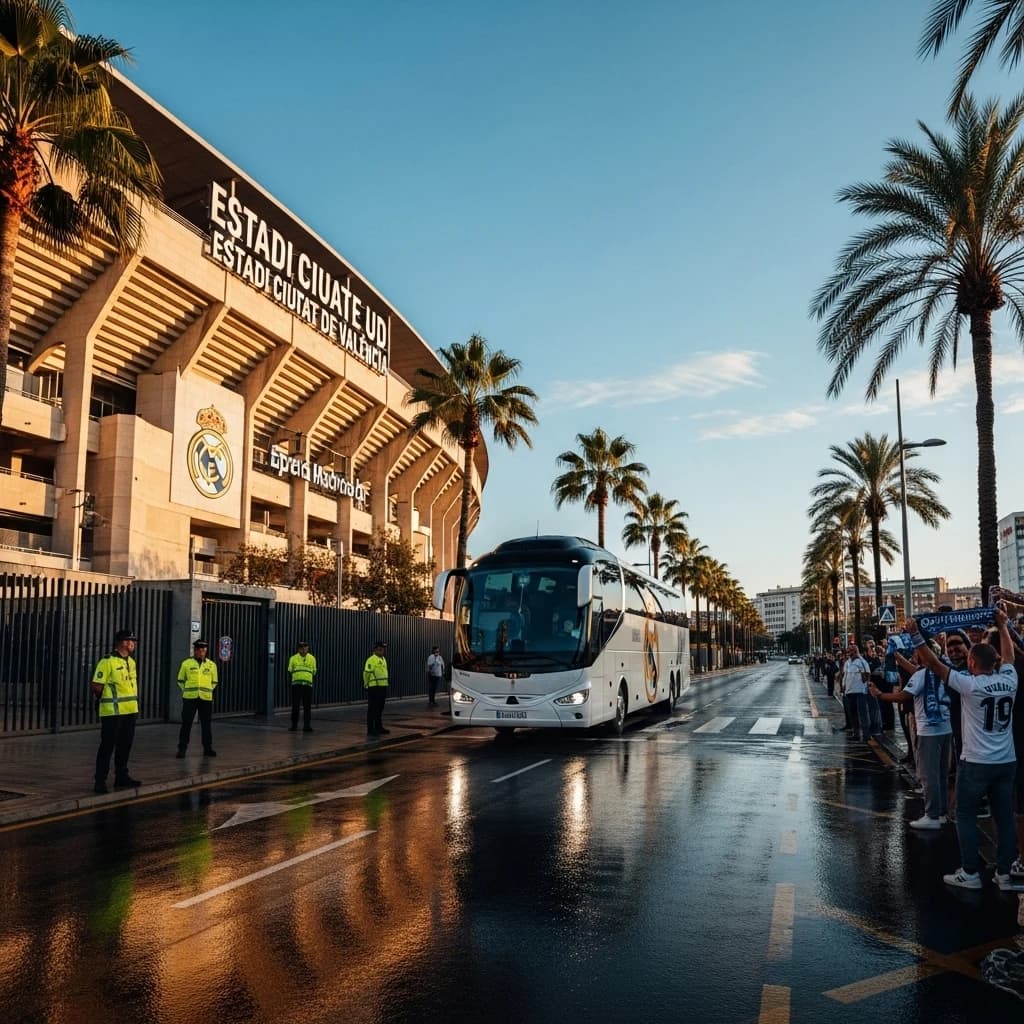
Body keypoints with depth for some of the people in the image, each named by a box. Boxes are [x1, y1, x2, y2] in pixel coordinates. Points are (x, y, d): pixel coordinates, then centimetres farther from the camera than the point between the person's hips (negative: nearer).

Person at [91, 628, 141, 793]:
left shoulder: (131, 661, 12)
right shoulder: (107, 662, -14)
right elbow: (96, 686, -13)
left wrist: (133, 701, 13)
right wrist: (109, 699, 1)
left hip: (130, 711, 8)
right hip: (112, 712, -8)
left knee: (125, 745, 15)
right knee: (107, 746, -2)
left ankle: (121, 776, 26)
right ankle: (100, 781, 5)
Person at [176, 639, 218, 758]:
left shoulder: (211, 665, 7)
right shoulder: (186, 663, 3)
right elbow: (180, 680, 11)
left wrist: (206, 691, 7)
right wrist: (187, 691, 5)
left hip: (206, 699, 1)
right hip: (189, 699, -1)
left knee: (206, 725, 7)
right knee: (186, 724, -1)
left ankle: (208, 748, 16)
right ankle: (182, 749, 6)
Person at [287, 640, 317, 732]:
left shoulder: (312, 658, 10)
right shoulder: (293, 658, 6)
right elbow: (290, 672, 10)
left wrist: (313, 678, 4)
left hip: (308, 685, 1)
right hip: (296, 685, -1)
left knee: (307, 707, 2)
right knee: (295, 706, 0)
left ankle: (306, 726, 7)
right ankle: (294, 725, 12)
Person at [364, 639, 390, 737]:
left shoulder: (383, 659, 15)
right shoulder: (371, 660, -14)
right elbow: (366, 673, -16)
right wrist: (366, 685, -8)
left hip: (383, 687, 9)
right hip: (374, 688, -9)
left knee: (380, 709, 15)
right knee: (372, 709, -4)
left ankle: (379, 727, 24)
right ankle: (370, 730, -2)